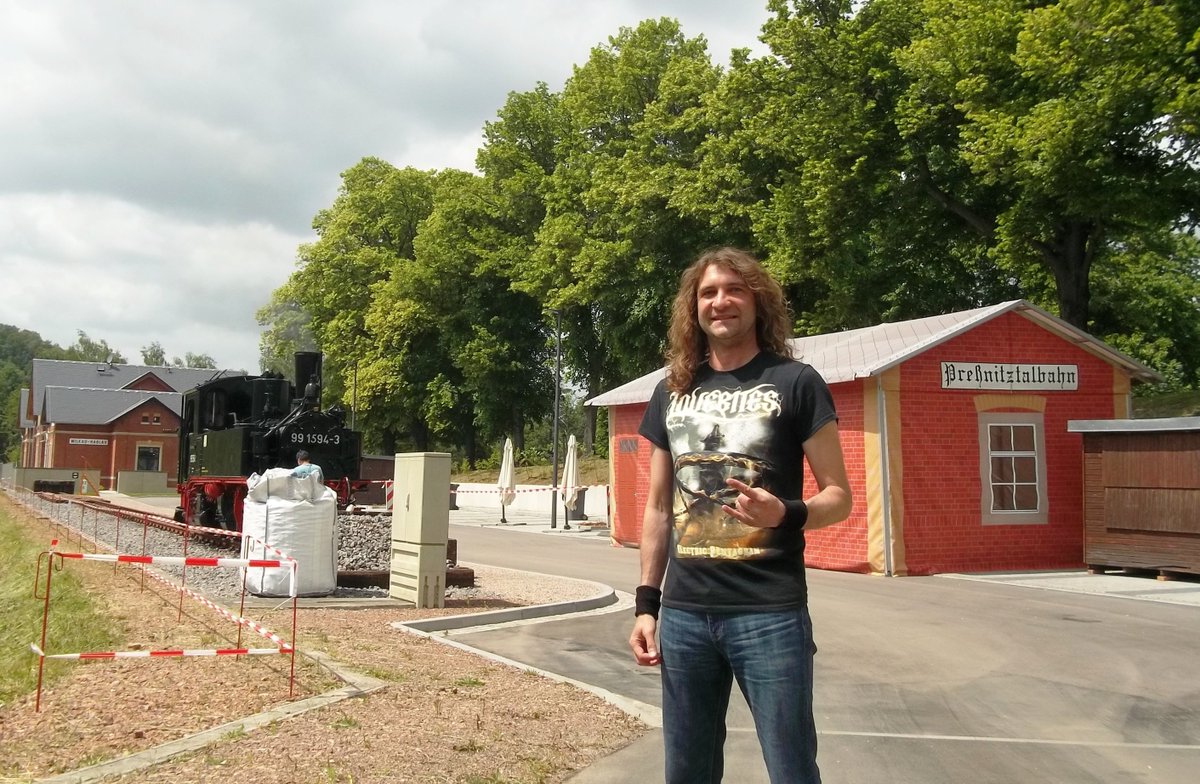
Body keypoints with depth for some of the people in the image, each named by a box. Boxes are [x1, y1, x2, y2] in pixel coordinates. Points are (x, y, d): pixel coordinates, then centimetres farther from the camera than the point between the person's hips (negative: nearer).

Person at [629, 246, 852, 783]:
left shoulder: (794, 383, -2)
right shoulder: (672, 392, 11)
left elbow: (838, 495, -1)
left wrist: (786, 515, -22)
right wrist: (646, 603, 11)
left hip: (770, 612, -4)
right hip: (683, 613, 4)